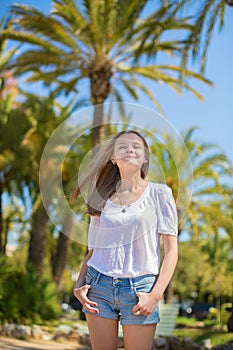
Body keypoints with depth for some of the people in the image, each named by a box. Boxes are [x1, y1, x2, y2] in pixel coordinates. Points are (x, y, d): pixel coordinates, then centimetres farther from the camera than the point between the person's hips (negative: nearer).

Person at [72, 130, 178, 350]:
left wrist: (155, 295, -12)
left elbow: (171, 250, -3)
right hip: (99, 285, 2)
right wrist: (78, 285, -3)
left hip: (139, 290, -2)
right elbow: (93, 250, 12)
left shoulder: (159, 193, 0)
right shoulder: (103, 199, 8)